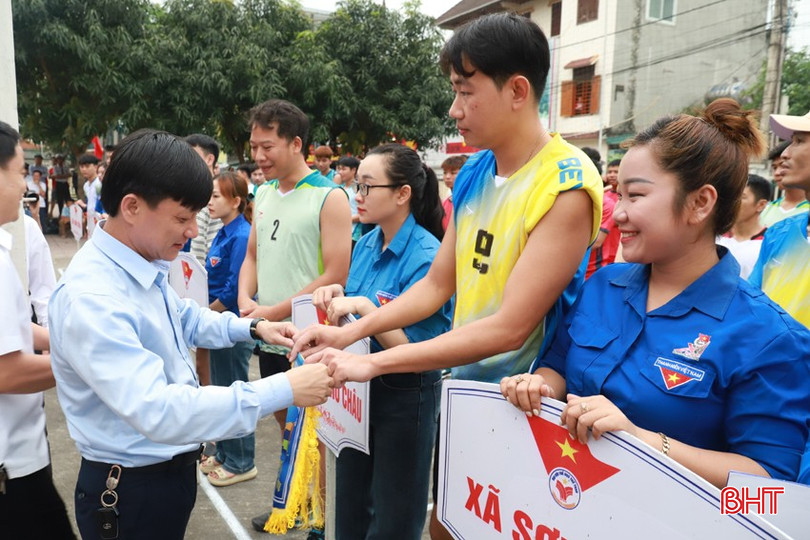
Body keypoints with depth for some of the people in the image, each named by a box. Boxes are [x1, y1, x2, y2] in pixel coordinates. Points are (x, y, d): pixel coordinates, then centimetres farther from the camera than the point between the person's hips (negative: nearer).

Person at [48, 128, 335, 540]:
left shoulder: (142, 265, -1)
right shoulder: (89, 300, -31)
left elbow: (184, 318, 18)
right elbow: (159, 412, -38)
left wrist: (254, 327, 3)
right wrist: (283, 391, -37)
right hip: (131, 491, -8)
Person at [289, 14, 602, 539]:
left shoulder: (566, 186, -22)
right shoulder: (472, 175, 1)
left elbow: (509, 327, -25)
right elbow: (436, 285, 6)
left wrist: (375, 362, -24)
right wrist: (351, 332, -5)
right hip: (463, 388, 7)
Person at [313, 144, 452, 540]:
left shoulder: (427, 256, -22)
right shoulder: (365, 244, 1)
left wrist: (362, 306, -29)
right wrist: (338, 297, -8)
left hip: (405, 396, -7)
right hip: (359, 387, 7)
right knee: (350, 505, 23)